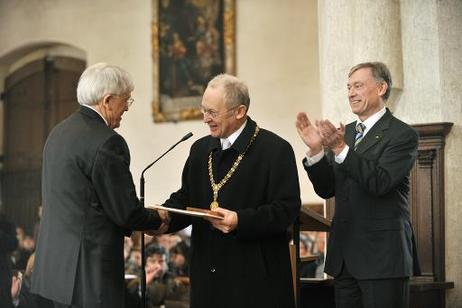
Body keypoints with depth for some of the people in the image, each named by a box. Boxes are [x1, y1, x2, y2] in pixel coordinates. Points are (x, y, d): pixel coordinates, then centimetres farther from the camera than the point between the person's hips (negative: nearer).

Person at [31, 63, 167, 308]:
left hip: (54, 263, 9)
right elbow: (126, 213, -14)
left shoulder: (59, 132, 11)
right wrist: (158, 219, 6)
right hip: (88, 272, -9)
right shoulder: (107, 142, -17)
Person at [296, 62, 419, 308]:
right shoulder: (344, 133, 13)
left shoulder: (402, 135, -7)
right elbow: (326, 189, 10)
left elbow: (380, 183, -19)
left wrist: (341, 149, -26)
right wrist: (315, 150, -6)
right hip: (344, 256, 6)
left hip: (382, 255, -6)